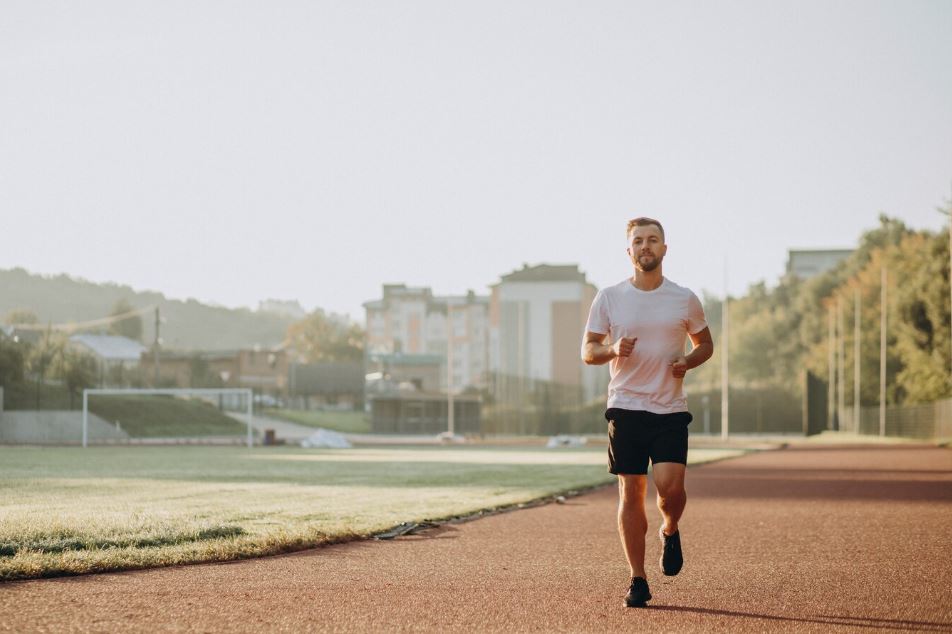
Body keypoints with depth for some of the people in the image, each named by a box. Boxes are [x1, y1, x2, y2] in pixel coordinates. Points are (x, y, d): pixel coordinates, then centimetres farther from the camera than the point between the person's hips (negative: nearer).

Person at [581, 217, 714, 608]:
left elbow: (705, 344, 17)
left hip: (670, 410, 0)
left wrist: (688, 361, -5)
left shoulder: (685, 299, 5)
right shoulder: (609, 298, 3)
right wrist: (612, 349, -15)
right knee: (631, 492, 0)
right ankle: (637, 580, 9)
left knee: (670, 485, -16)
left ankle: (670, 531, 19)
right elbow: (587, 351, 7)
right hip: (625, 408, 0)